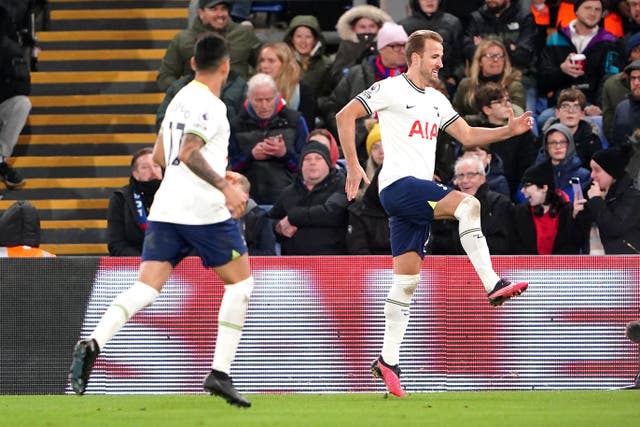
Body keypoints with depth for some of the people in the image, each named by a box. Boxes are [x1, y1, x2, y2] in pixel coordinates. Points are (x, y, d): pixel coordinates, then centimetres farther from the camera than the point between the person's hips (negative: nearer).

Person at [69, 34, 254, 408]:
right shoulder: (210, 105, -9)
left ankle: (94, 343, -27)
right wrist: (226, 187, -25)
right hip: (205, 209, -7)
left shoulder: (180, 98, 17)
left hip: (166, 208, 7)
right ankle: (220, 373, 1)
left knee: (147, 287, -2)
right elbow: (188, 152, -22)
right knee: (240, 281, 9)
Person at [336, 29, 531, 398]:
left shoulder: (436, 100, 20)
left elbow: (467, 135, 21)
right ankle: (494, 286, -32)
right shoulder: (391, 90, -3)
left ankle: (388, 360, 6)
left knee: (407, 278, 5)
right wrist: (353, 166, -12)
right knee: (467, 204, -27)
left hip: (420, 193, 8)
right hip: (398, 184, -8)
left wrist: (509, 130, 7)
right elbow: (345, 115, -6)